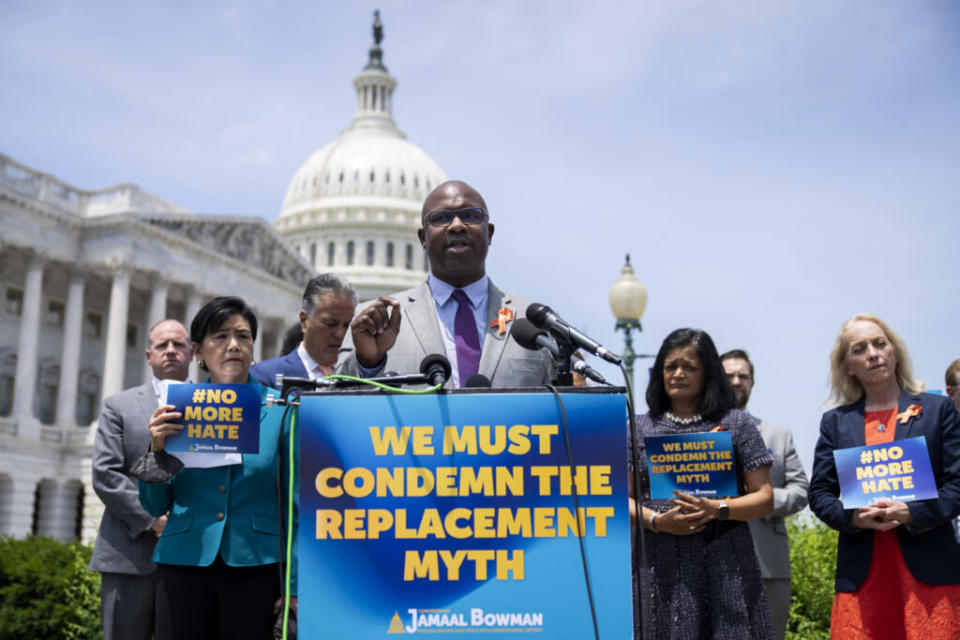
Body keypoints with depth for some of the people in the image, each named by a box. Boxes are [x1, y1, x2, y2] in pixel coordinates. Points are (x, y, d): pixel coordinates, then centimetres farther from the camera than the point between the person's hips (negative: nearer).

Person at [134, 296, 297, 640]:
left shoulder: (278, 408, 1)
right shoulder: (179, 407, 5)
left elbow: (294, 504, 1)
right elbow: (156, 506, 8)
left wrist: (295, 585, -5)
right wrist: (158, 449, -10)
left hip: (253, 564, -1)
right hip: (184, 561, 2)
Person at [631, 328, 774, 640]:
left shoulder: (735, 424, 9)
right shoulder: (641, 428, 13)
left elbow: (765, 497, 5)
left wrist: (718, 509, -12)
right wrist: (657, 521, -11)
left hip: (724, 566, -1)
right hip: (660, 565, 1)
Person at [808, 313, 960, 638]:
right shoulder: (835, 422, 12)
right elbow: (819, 493, 11)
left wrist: (911, 514, -13)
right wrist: (853, 517, -9)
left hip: (929, 569, -1)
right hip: (861, 573, 1)